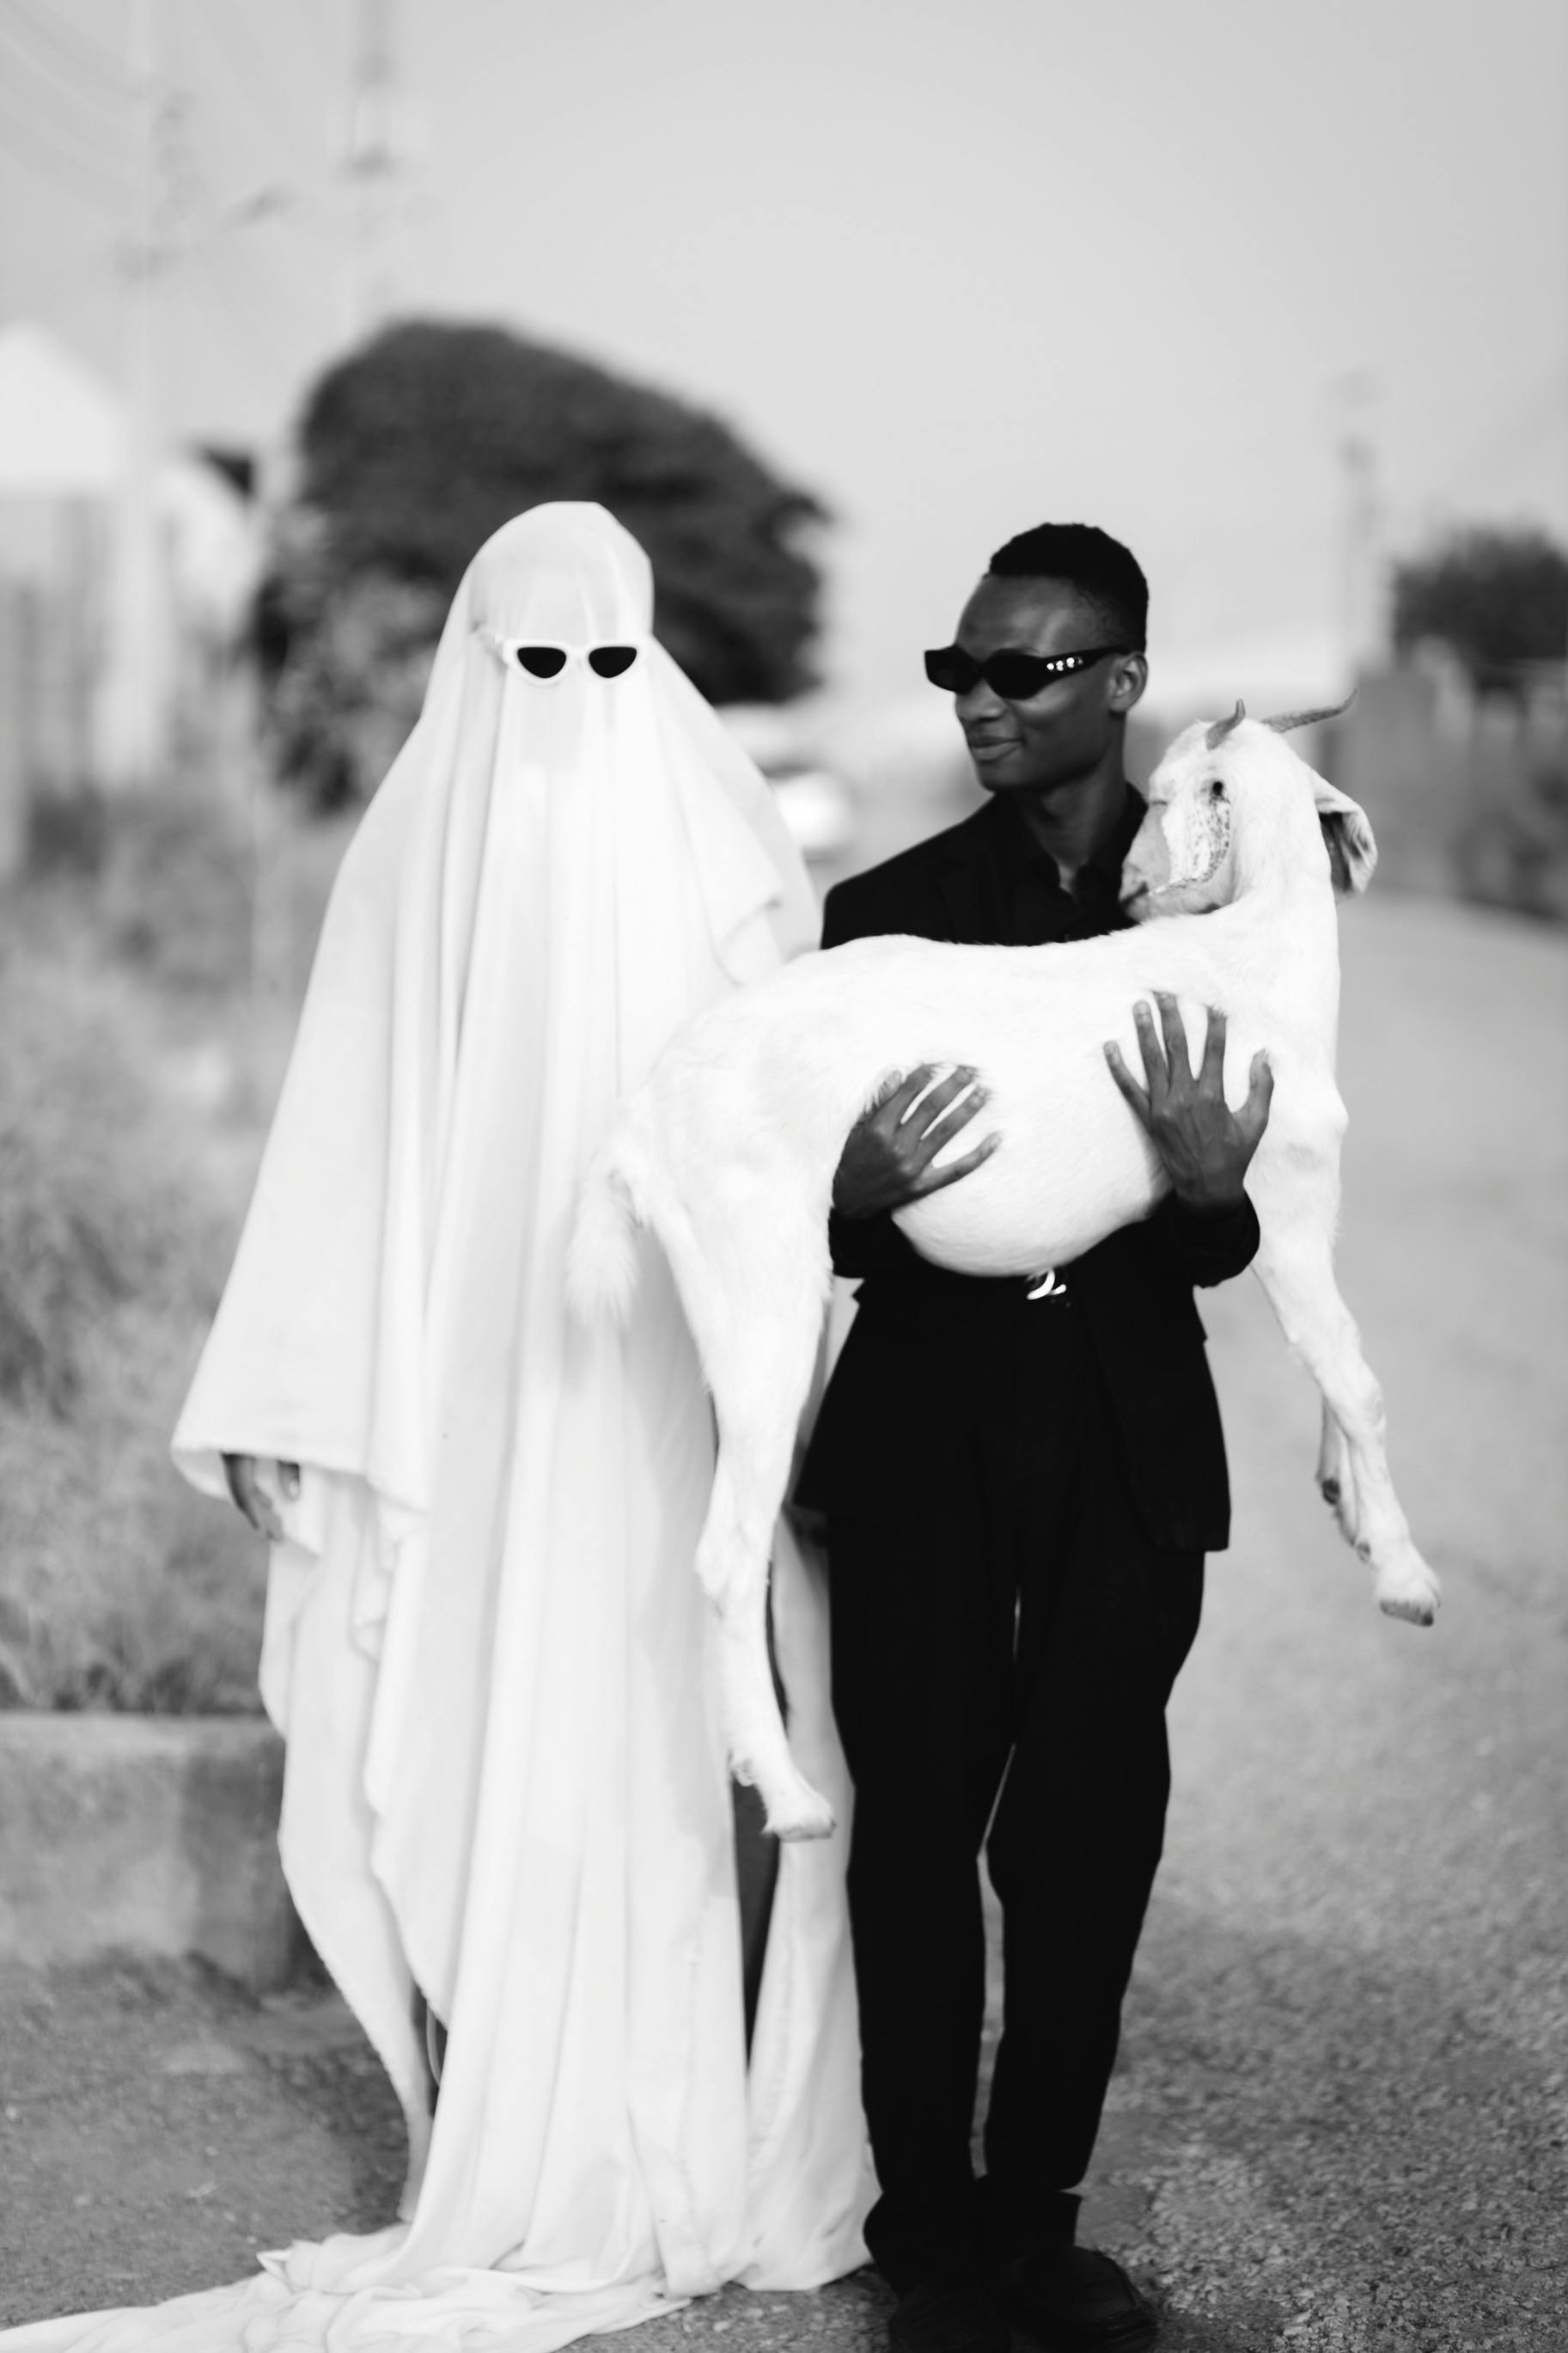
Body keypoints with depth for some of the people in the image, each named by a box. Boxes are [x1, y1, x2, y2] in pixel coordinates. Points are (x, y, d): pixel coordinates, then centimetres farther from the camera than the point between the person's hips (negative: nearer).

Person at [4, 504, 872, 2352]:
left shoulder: (710, 846, 1)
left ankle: (659, 2158, 14)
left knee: (651, 1735, 2)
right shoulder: (415, 854, 3)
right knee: (491, 1740, 2)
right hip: (475, 1386, 0)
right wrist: (310, 1410, 0)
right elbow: (350, 1146, 3)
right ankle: (520, 2169, 12)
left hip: (671, 1382, 0)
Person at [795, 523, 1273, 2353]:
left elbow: (1218, 1255, 1)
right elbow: (827, 1238, 0)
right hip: (926, 1444, 0)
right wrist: (863, 1190, -23)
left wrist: (1211, 1178, -22)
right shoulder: (887, 913, -1)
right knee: (919, 1835, 4)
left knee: (1087, 1842, 7)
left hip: (1127, 1456, 1)